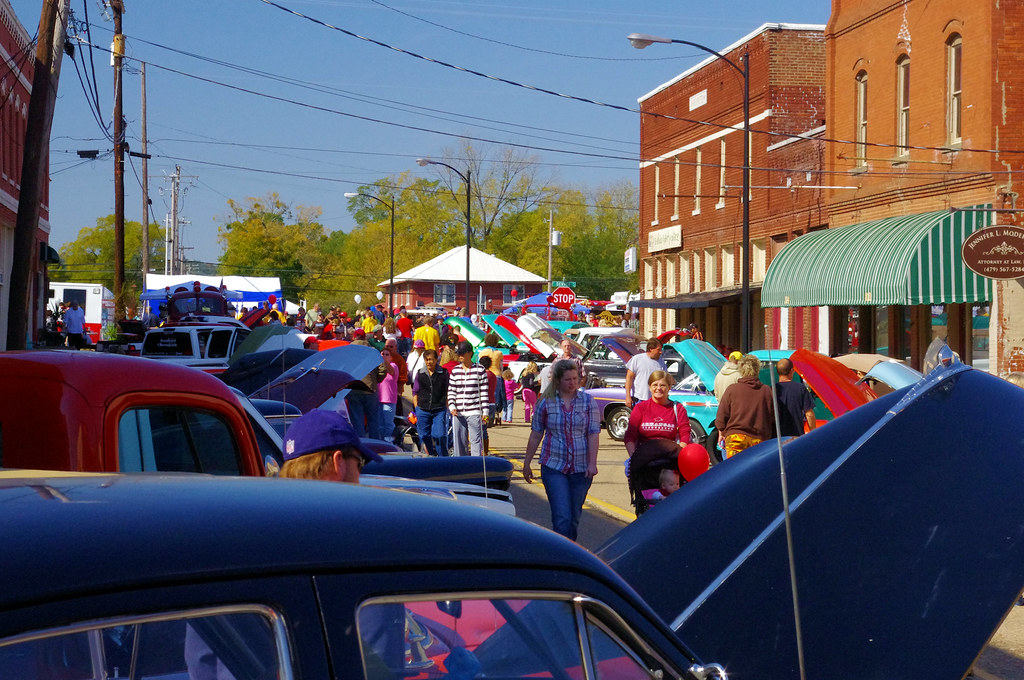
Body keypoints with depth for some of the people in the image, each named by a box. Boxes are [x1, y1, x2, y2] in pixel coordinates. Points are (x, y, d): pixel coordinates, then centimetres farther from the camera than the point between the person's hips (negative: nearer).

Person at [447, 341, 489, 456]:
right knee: (459, 441, 5)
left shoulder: (480, 370, 1)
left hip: (474, 412, -3)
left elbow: (484, 392, 1)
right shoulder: (455, 370, 11)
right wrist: (452, 407, -2)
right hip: (458, 413, 4)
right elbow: (451, 391, 12)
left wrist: (485, 412, -3)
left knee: (476, 441, -7)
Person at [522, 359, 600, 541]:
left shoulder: (588, 401, 2)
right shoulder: (547, 402, 0)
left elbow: (593, 434, -2)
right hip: (554, 467, -1)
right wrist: (527, 463, 8)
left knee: (574, 517, 9)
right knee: (562, 517, -12)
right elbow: (536, 435, 7)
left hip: (581, 468, 1)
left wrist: (592, 463, -11)